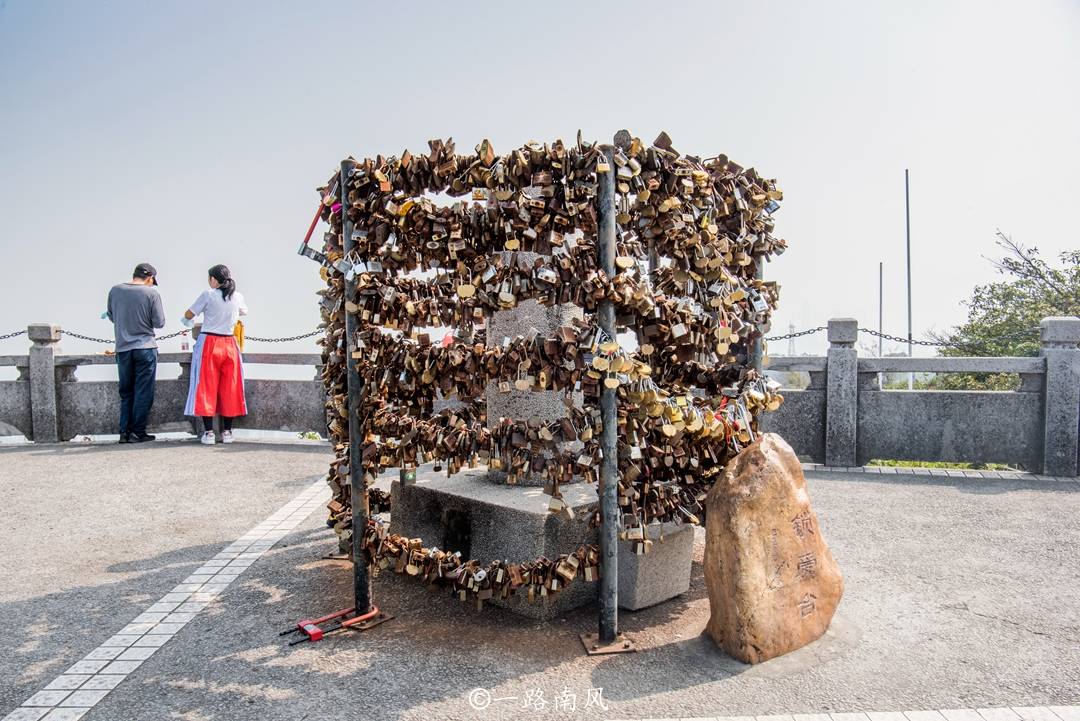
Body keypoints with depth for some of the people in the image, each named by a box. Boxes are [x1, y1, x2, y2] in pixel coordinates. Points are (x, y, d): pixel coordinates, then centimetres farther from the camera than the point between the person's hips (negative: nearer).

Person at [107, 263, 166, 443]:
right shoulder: (152, 293, -9)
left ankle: (124, 432, 13)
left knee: (126, 392, 13)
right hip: (145, 347, -4)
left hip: (122, 348, 4)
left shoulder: (115, 290, 2)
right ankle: (138, 432, 4)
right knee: (143, 392, 3)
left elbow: (111, 316, 13)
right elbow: (159, 323, -7)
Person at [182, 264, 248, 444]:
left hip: (209, 344, -3)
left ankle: (208, 432, 1)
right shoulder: (237, 297, 3)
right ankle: (227, 432, 11)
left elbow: (188, 315, 0)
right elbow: (244, 311, 24)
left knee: (206, 388, 2)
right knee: (229, 388, 8)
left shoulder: (208, 295, -7)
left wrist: (187, 322, 21)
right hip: (229, 344, 3)